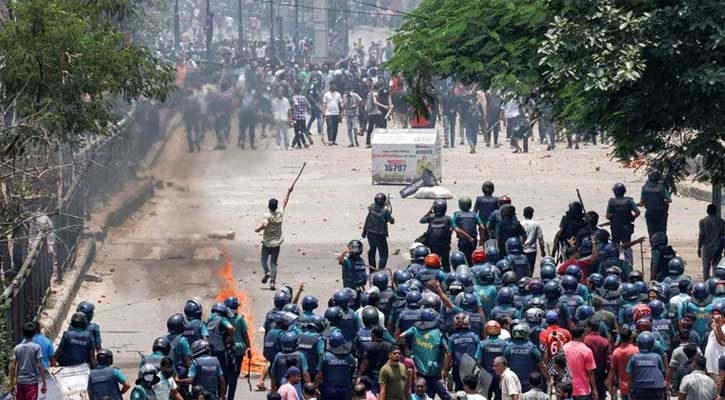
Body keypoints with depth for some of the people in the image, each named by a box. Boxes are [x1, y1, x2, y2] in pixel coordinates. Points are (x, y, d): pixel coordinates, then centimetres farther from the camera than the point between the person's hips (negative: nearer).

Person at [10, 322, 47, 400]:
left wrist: (12, 384, 8)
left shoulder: (17, 348, 3)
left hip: (20, 382, 4)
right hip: (32, 382, -4)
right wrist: (44, 383, -6)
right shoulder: (36, 347, -7)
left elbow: (13, 367, 2)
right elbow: (40, 366, -10)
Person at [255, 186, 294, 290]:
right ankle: (272, 281, -5)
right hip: (276, 243, 4)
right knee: (273, 263, 6)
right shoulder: (280, 213, -5)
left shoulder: (268, 216, -18)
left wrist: (258, 229, -19)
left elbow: (265, 225, -36)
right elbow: (284, 202, 9)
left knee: (264, 259, 16)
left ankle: (267, 272, -8)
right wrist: (288, 192, 21)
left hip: (267, 243, -4)